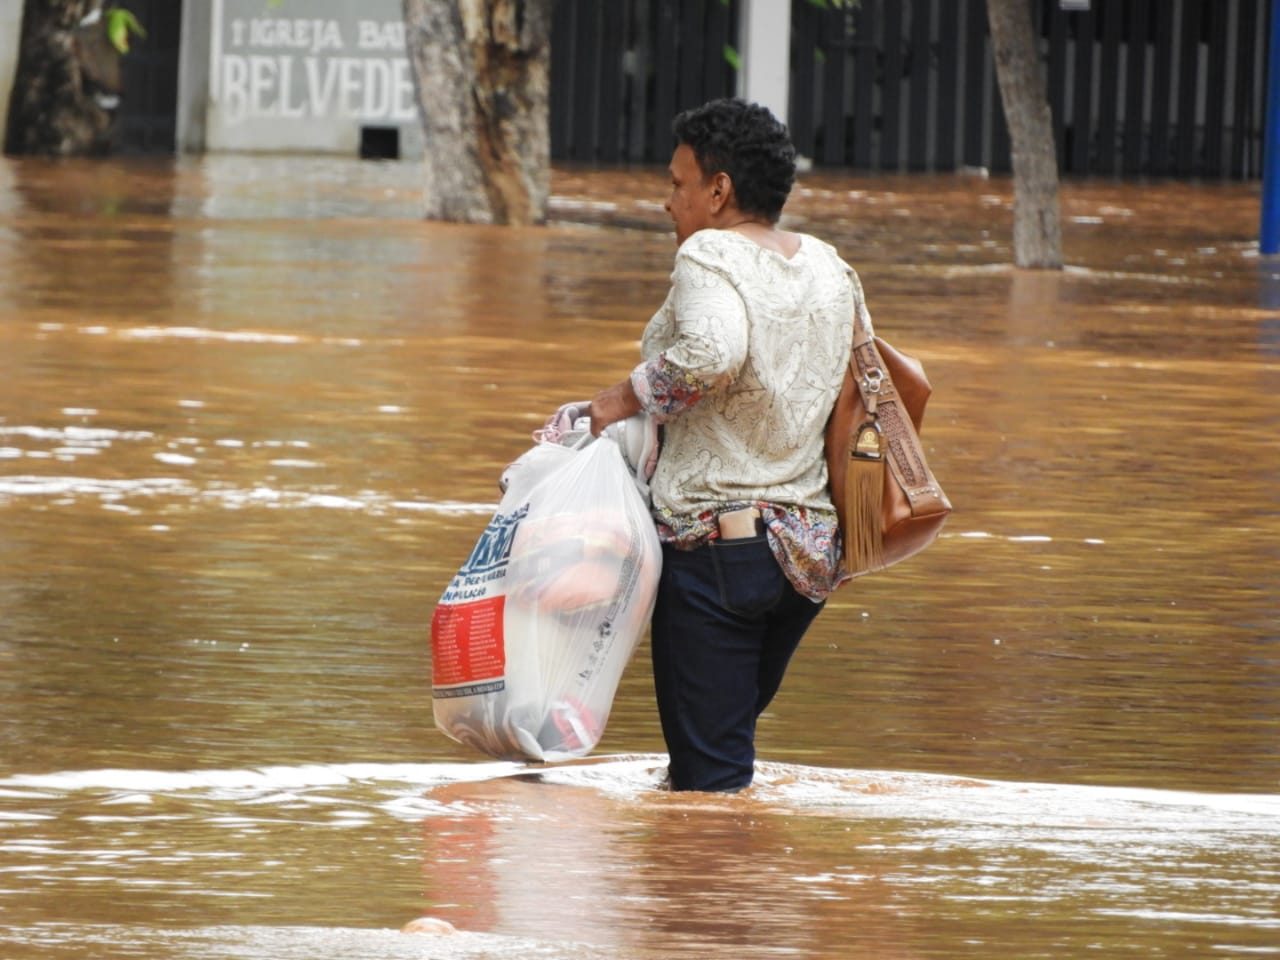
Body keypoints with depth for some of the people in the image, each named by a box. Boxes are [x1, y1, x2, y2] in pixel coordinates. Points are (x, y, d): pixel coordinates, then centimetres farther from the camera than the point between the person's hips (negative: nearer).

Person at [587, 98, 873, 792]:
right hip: (811, 546, 8)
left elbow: (712, 352, -31)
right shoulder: (830, 268, 10)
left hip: (713, 542, -7)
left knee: (708, 780, -5)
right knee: (731, 748, 22)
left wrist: (628, 397, -16)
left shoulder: (709, 256, -12)